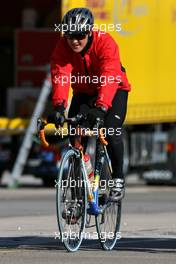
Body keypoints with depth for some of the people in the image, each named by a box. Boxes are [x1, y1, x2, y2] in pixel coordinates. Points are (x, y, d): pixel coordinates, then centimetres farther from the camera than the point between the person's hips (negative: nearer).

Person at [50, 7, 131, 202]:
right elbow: (60, 75, -35)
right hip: (84, 92, 4)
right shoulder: (63, 46, -22)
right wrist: (59, 106, -51)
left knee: (111, 132, -22)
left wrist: (100, 107, -57)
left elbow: (109, 77, -43)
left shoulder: (105, 42, -31)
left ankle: (118, 179, -4)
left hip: (114, 90, -4)